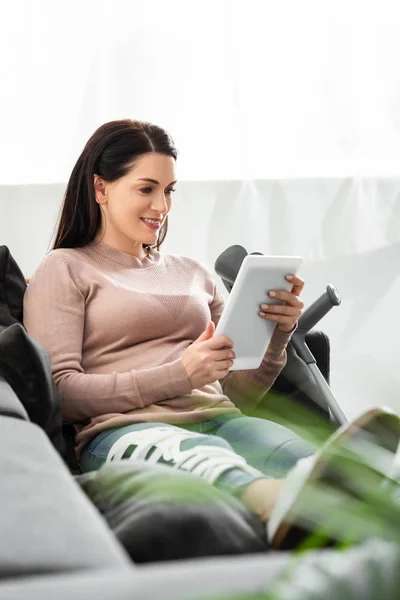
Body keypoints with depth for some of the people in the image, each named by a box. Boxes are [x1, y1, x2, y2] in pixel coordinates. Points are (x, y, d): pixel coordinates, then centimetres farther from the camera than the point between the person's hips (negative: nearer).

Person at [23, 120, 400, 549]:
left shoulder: (193, 273, 29)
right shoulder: (65, 269, 13)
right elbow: (59, 392, -2)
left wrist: (278, 335, 4)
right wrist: (179, 375, -11)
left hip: (220, 421, 5)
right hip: (124, 430, -5)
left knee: (308, 459, -32)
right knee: (205, 457, -43)